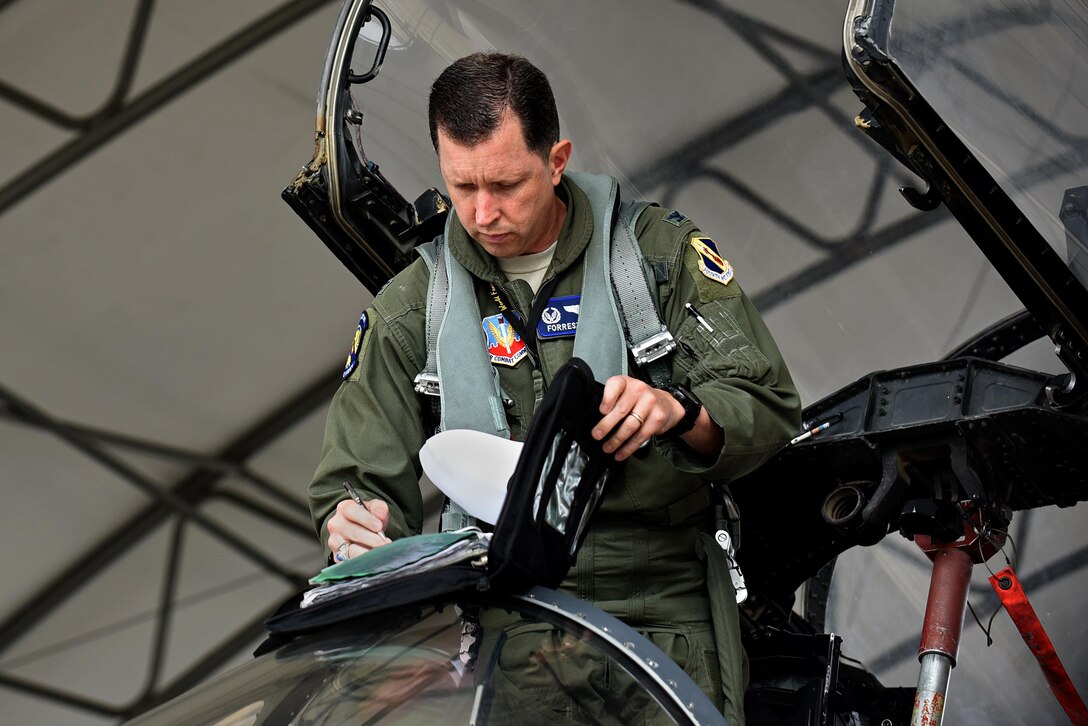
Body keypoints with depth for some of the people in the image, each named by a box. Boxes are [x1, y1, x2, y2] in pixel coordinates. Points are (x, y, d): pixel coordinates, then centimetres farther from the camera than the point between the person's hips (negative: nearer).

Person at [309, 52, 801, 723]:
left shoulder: (662, 251, 7)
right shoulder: (409, 307, 12)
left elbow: (770, 410, 1)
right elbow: (361, 475, 12)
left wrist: (678, 411, -20)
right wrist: (355, 523, -12)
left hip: (659, 617, -1)